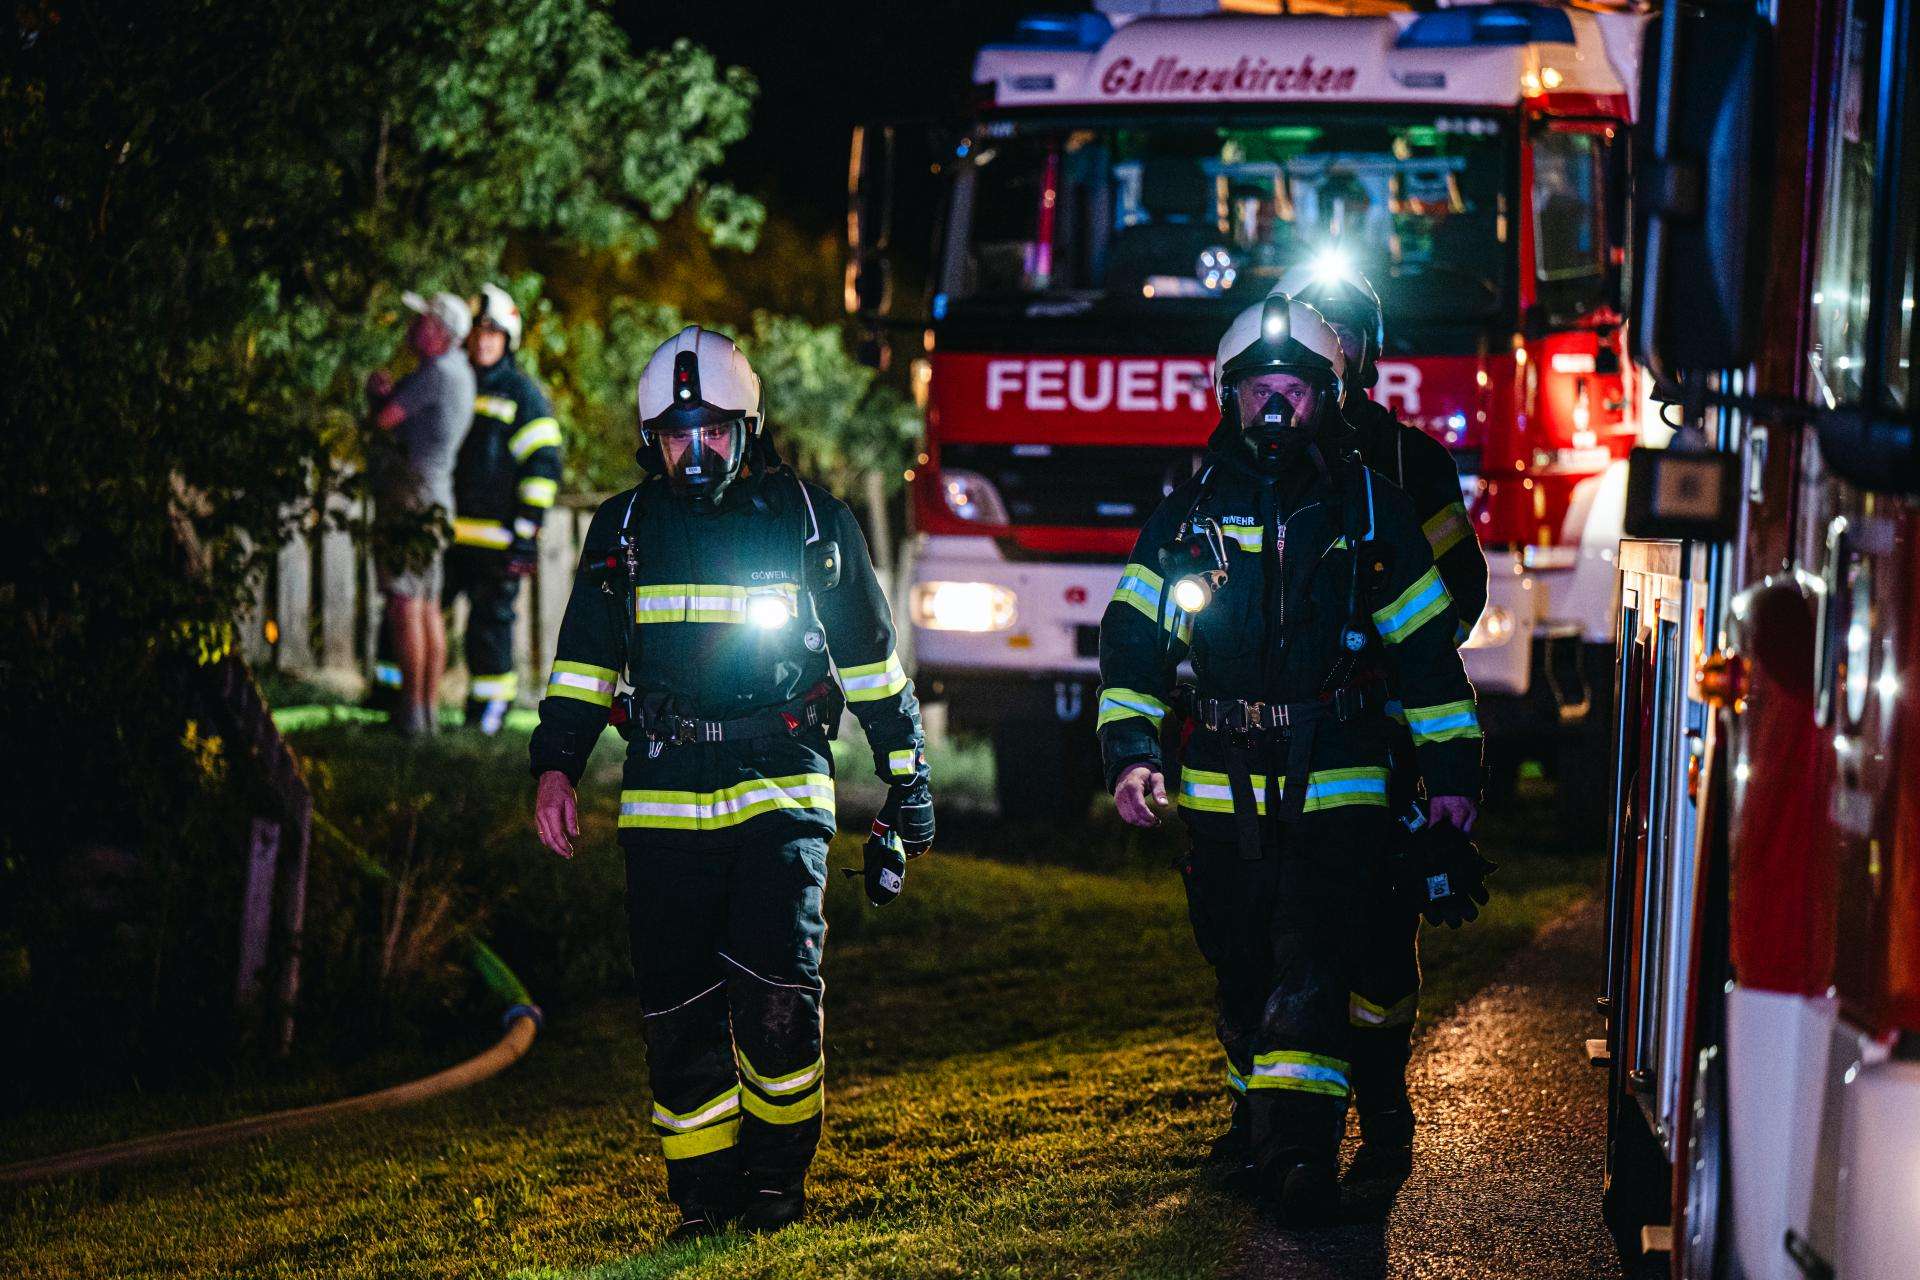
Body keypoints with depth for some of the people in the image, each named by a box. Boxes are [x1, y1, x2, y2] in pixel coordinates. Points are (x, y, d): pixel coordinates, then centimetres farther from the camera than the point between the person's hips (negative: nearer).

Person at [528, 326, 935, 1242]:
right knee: (681, 1011, 0)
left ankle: (777, 1178, 2)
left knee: (779, 988, -16)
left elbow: (873, 667, 12)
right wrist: (555, 768, 1)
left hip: (780, 792, -2)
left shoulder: (811, 522, 6)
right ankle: (702, 1200, 9)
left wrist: (907, 788, 11)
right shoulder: (625, 531, 10)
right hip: (664, 803, 2)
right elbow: (582, 665, 16)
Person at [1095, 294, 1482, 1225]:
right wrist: (1129, 754, -8)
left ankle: (1300, 1148, -21)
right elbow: (1133, 640, 6)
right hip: (1223, 794, 3)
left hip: (1336, 796, -3)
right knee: (1243, 978, 11)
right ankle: (1259, 1123, 28)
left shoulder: (1368, 509, 5)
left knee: (1308, 973, -15)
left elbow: (1426, 645, 8)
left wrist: (1451, 768, 6)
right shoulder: (1188, 514, 8)